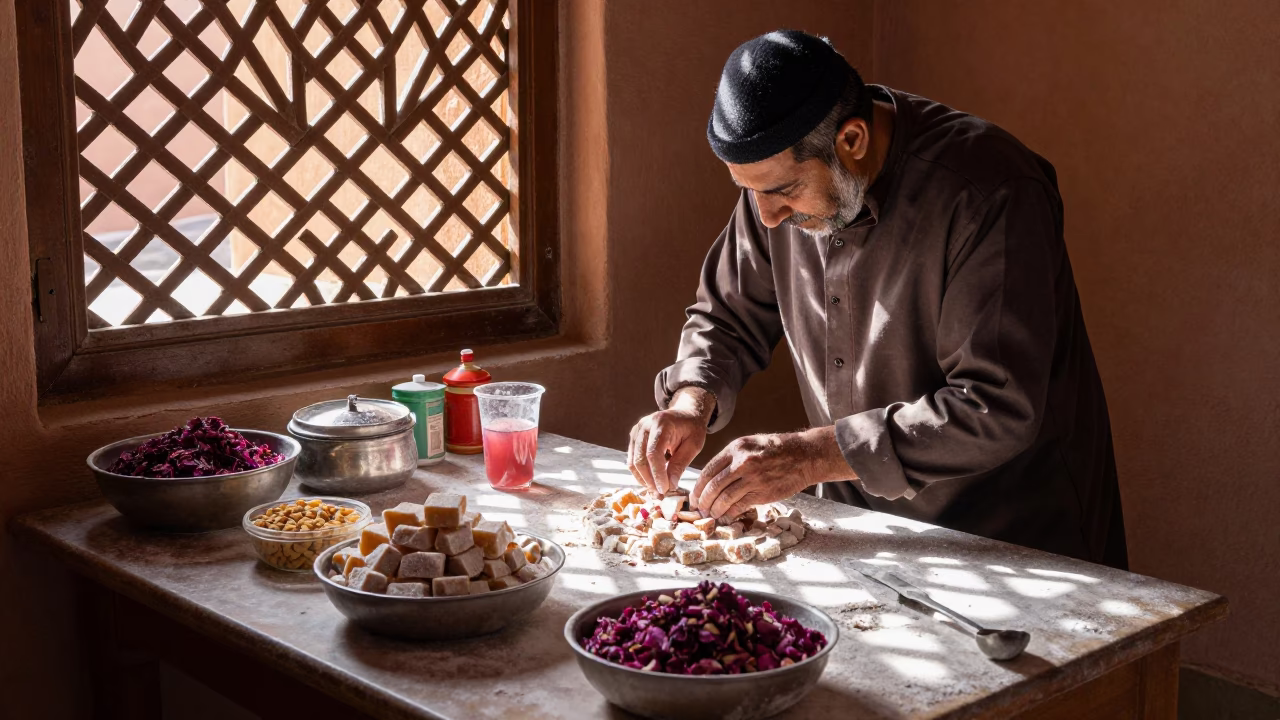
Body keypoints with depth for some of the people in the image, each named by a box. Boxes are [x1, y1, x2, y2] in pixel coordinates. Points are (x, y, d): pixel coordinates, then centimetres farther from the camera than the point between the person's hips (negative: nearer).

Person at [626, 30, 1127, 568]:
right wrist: (692, 403, -10)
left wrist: (812, 455, -30)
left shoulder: (986, 194, -23)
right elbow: (726, 318, 11)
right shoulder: (783, 173, -2)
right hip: (857, 523, 5)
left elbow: (999, 409, -27)